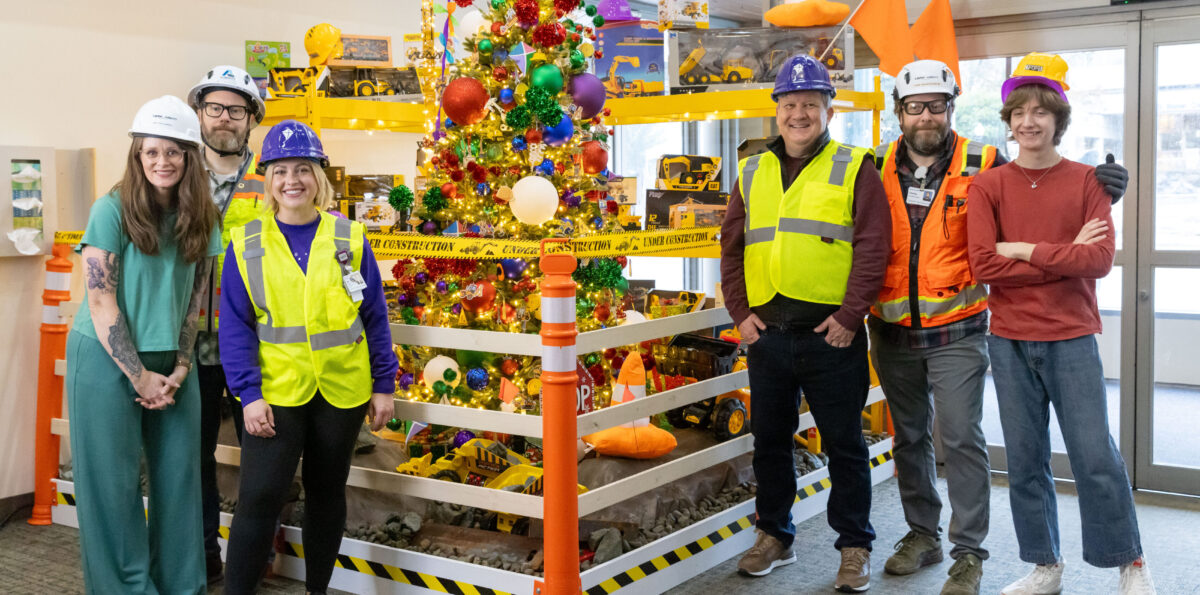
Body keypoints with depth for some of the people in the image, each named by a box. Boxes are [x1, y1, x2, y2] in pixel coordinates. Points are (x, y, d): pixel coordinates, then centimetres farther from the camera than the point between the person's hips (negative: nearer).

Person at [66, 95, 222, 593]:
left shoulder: (201, 218, 4)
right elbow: (101, 301, -11)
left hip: (170, 363, 4)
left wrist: (180, 369, -3)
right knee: (113, 482, 3)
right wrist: (140, 376, -12)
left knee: (179, 475, 6)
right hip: (107, 359, -4)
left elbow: (194, 299, 7)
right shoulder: (112, 210, -10)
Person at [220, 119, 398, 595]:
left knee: (326, 493, 14)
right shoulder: (246, 244, 0)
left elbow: (375, 317, 4)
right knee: (259, 497, -6)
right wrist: (249, 394, -10)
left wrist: (383, 385, 3)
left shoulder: (348, 239, 2)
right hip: (276, 392, -1)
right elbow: (235, 327, -2)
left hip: (342, 391, 2)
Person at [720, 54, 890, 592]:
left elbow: (872, 247, -7)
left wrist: (849, 316, -13)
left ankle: (855, 546, 19)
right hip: (767, 333, 4)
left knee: (844, 443, 5)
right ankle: (774, 536, 30)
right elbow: (731, 248, 13)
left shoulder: (854, 169, 0)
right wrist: (741, 312, 3)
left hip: (831, 335, -4)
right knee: (769, 439, 14)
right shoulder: (753, 174, 12)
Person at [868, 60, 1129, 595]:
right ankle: (922, 534, 31)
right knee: (909, 436, 15)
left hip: (956, 332, -3)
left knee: (961, 439, -3)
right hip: (892, 331, 3)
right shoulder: (878, 168, 2)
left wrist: (1100, 184, -14)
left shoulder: (982, 166, -4)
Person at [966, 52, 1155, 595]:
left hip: (1072, 338, -1)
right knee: (1025, 460, 8)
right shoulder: (988, 186, 3)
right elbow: (984, 264, -10)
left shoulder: (1087, 181, 2)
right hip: (1009, 341, 1)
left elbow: (1100, 260, -10)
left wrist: (1026, 251, -11)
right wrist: (1065, 255, -9)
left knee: (1095, 456, 0)